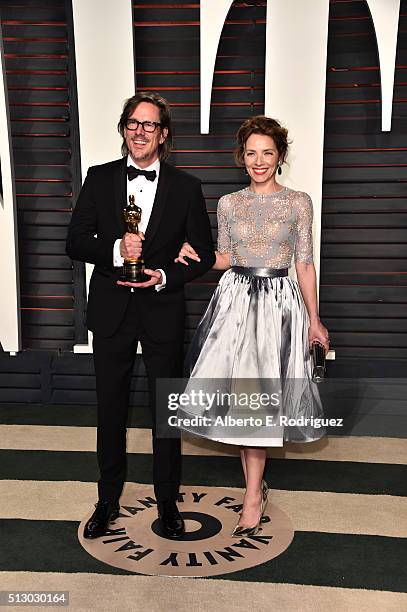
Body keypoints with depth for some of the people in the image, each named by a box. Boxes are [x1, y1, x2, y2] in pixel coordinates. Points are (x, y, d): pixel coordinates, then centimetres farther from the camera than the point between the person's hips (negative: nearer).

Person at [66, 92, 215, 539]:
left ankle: (167, 502, 30)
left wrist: (165, 277, -15)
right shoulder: (99, 179, 3)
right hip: (110, 312, 1)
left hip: (162, 311, -1)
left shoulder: (185, 187, 0)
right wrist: (115, 249, -19)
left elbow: (204, 254, 1)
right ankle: (108, 500, 32)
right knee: (110, 409, 13)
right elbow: (75, 242, 0)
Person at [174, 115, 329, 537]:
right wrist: (195, 255, -6)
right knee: (243, 393, 3)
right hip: (235, 299, 2)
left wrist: (314, 319, 3)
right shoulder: (229, 204, 7)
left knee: (257, 395, -2)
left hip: (279, 302, -2)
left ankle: (253, 494, 11)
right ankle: (256, 488, 21)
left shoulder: (298, 203, 1)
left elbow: (305, 265, 3)